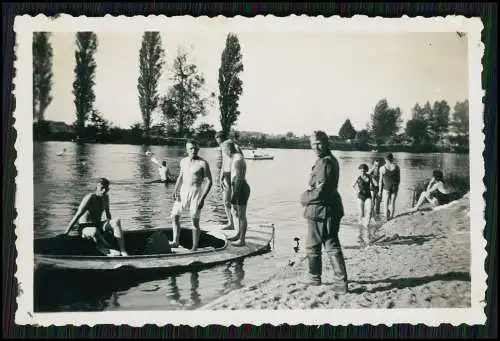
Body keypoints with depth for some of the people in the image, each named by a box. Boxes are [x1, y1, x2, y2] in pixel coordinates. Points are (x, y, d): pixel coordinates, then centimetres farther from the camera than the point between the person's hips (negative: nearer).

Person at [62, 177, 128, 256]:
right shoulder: (89, 198, -16)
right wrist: (65, 233, -21)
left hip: (98, 226, 7)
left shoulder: (106, 197, 5)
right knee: (94, 232, -42)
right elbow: (77, 216, -20)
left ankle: (123, 251, -31)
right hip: (85, 228, -6)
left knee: (116, 221, -21)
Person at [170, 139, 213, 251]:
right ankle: (175, 242, 15)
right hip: (183, 191, 6)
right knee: (174, 216, 4)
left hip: (196, 192, -5)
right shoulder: (183, 161, 7)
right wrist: (175, 190, 3)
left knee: (195, 221, -4)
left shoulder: (203, 163, -10)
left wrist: (203, 198, -19)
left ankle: (195, 246, 7)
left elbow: (209, 181, -11)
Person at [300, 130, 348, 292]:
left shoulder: (324, 163, -19)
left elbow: (320, 192, -21)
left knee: (312, 246, 7)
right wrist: (309, 191, 5)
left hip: (320, 210, -10)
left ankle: (314, 278, 21)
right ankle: (341, 281, 7)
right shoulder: (331, 160, 15)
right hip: (332, 210, 10)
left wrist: (304, 198, -6)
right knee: (332, 245, 10)